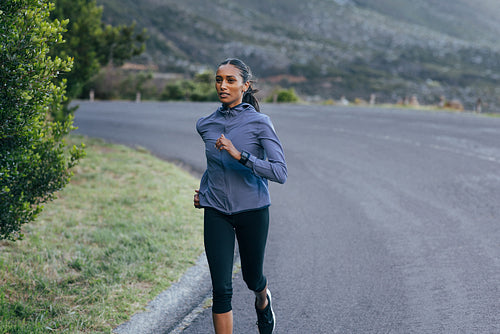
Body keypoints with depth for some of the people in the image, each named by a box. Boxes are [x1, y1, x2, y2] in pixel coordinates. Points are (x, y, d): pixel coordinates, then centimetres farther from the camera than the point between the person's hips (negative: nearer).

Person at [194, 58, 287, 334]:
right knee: (221, 289, -5)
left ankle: (263, 301, 53)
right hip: (216, 214, 2)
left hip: (252, 210, -2)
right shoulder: (205, 125, 2)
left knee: (252, 278, 17)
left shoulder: (260, 123, -12)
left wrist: (239, 154, -29)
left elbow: (280, 173, -21)